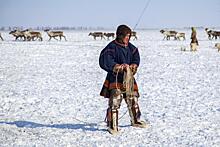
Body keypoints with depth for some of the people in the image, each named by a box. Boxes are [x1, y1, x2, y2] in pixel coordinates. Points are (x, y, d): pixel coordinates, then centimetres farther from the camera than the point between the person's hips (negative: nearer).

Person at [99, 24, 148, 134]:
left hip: (128, 78, 7)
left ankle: (135, 121, 34)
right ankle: (112, 125, -4)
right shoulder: (112, 47, -9)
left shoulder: (130, 47, 12)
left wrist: (133, 65, -15)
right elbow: (105, 60, -18)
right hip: (115, 79, -7)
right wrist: (117, 66, -27)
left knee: (133, 100, 16)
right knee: (114, 103, -10)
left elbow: (136, 58, 6)